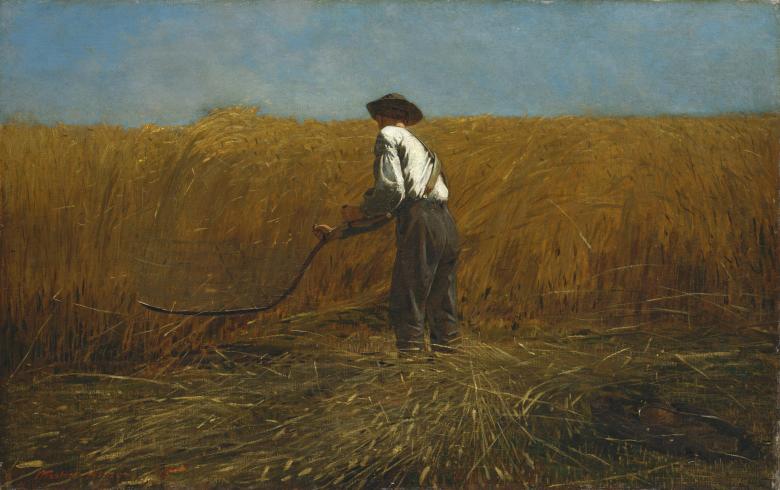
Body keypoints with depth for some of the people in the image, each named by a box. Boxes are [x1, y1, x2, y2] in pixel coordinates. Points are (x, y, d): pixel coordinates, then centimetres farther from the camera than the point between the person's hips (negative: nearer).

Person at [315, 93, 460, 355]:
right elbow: (383, 201, 35)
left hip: (420, 225, -8)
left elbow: (392, 190, -10)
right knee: (442, 309, 14)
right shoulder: (419, 146, 32)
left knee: (406, 308, -3)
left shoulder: (388, 135, 5)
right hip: (447, 225, 9)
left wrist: (361, 211, 6)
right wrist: (339, 232, 37)